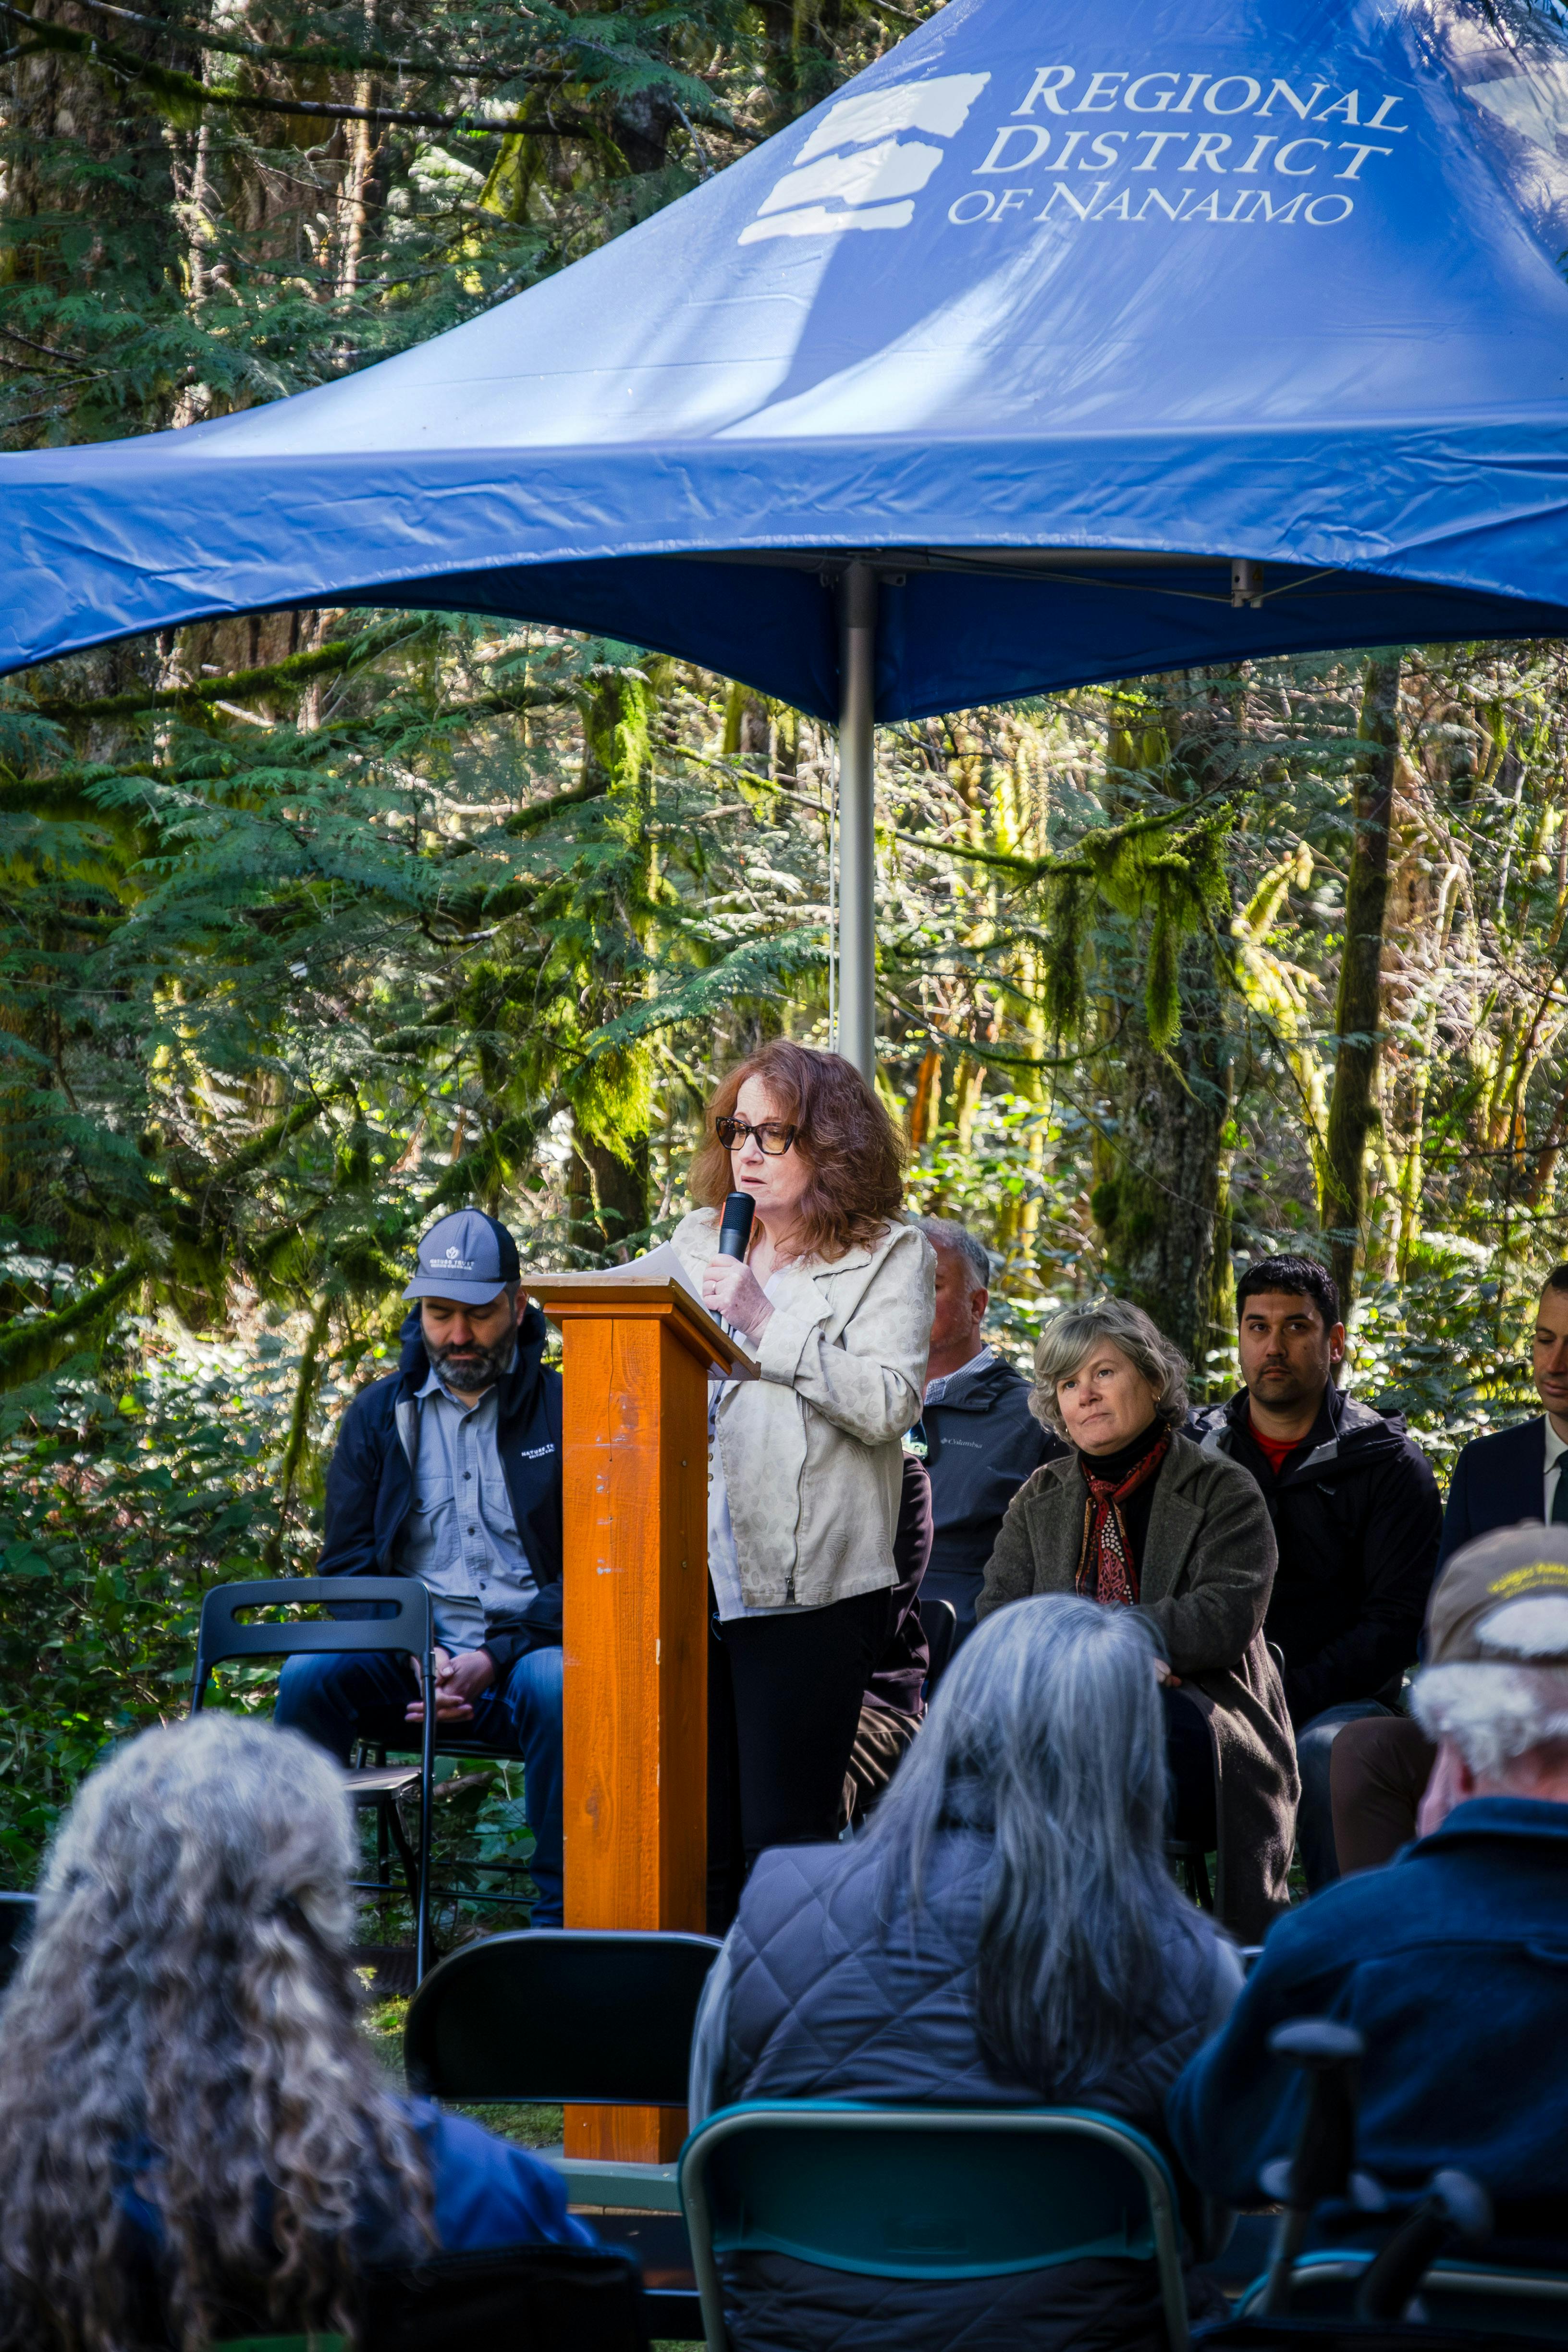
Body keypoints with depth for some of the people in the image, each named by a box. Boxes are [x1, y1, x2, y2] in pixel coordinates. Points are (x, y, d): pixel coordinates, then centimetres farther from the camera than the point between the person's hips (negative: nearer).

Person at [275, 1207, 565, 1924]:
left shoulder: (563, 1410, 5)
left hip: (525, 1649, -2)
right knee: (311, 1676, -27)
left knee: (559, 1688, -36)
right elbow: (347, 1563, 9)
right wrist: (417, 1656, -10)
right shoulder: (379, 1414, 13)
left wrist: (496, 1659, -15)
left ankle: (559, 1920, -29)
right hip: (408, 1656, 2)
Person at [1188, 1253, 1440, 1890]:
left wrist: (1291, 1697, -16)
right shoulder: (1196, 1452, 14)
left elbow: (1397, 1621, -3)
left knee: (1326, 1751, -37)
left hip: (1337, 1699, -2)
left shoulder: (1389, 1465, 4)